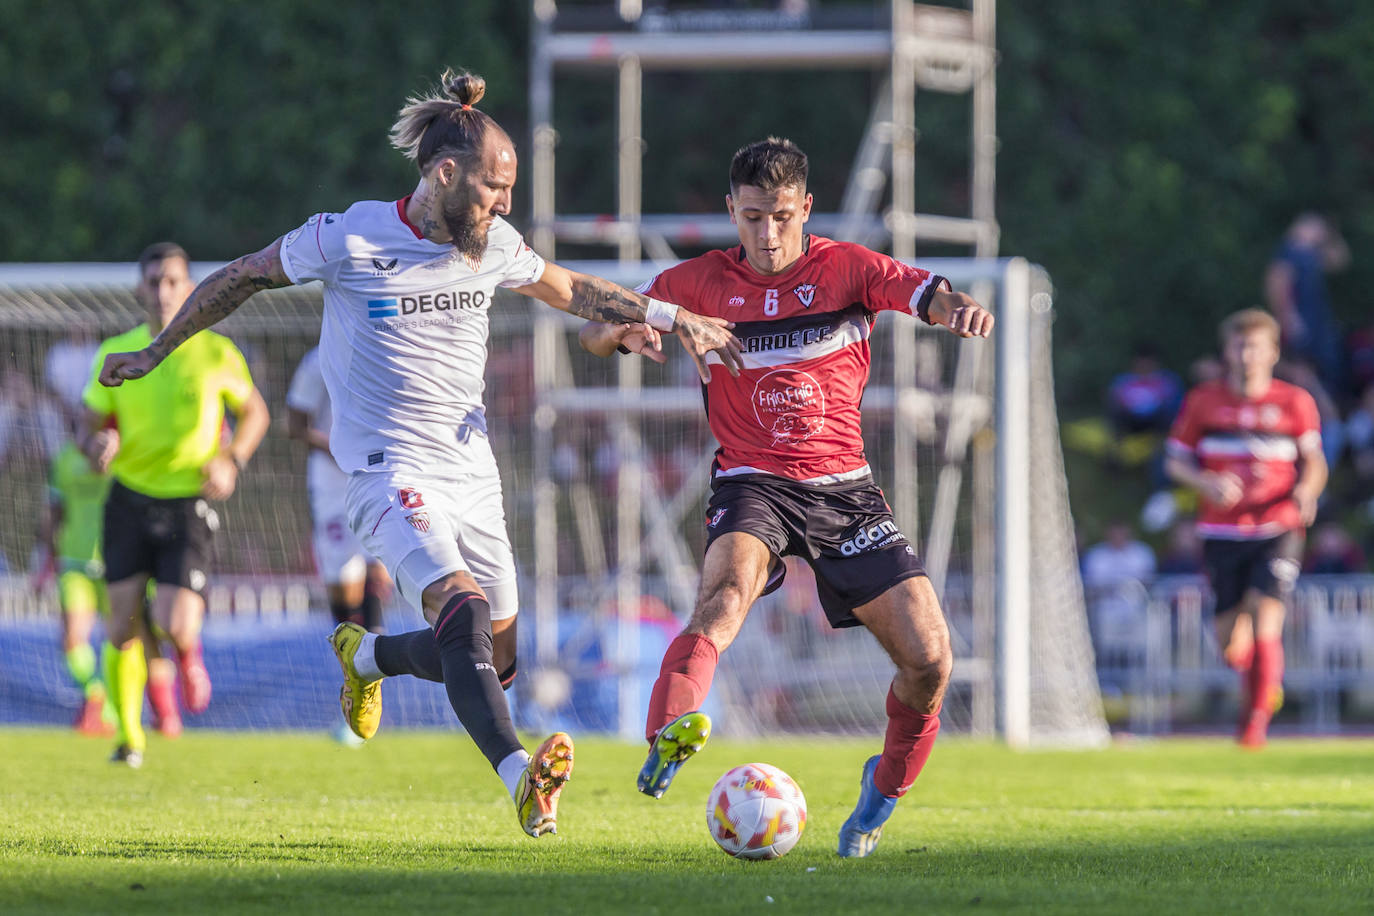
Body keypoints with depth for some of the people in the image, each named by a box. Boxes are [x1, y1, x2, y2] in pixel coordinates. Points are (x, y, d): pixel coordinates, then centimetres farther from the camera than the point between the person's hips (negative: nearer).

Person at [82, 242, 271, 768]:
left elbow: (254, 412, 10)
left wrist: (231, 460, -7)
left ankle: (187, 653, 22)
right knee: (122, 630, -1)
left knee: (175, 627, -16)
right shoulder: (115, 355, 0)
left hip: (189, 504, -2)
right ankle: (129, 735, 17)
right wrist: (99, 446, -17)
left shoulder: (216, 354, -4)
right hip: (129, 501, 2)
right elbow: (92, 429, 8)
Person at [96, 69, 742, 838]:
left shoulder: (496, 247, 4)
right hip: (391, 471, -6)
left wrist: (672, 317, 15)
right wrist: (156, 353, 12)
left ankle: (367, 655, 37)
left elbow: (570, 290, 24)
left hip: (472, 471, 6)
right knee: (464, 609, -30)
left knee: (494, 663, 7)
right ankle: (523, 780, -46)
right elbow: (242, 278, 3)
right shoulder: (350, 239, -11)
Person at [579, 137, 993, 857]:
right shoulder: (702, 282, 4)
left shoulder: (845, 268, 3)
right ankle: (669, 733, -58)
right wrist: (626, 329, -18)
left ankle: (888, 785, 20)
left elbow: (925, 293, -12)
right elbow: (595, 332, 7)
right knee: (729, 585, -36)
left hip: (843, 488, 1)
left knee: (929, 659, -8)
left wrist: (959, 307, -37)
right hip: (754, 483, -1)